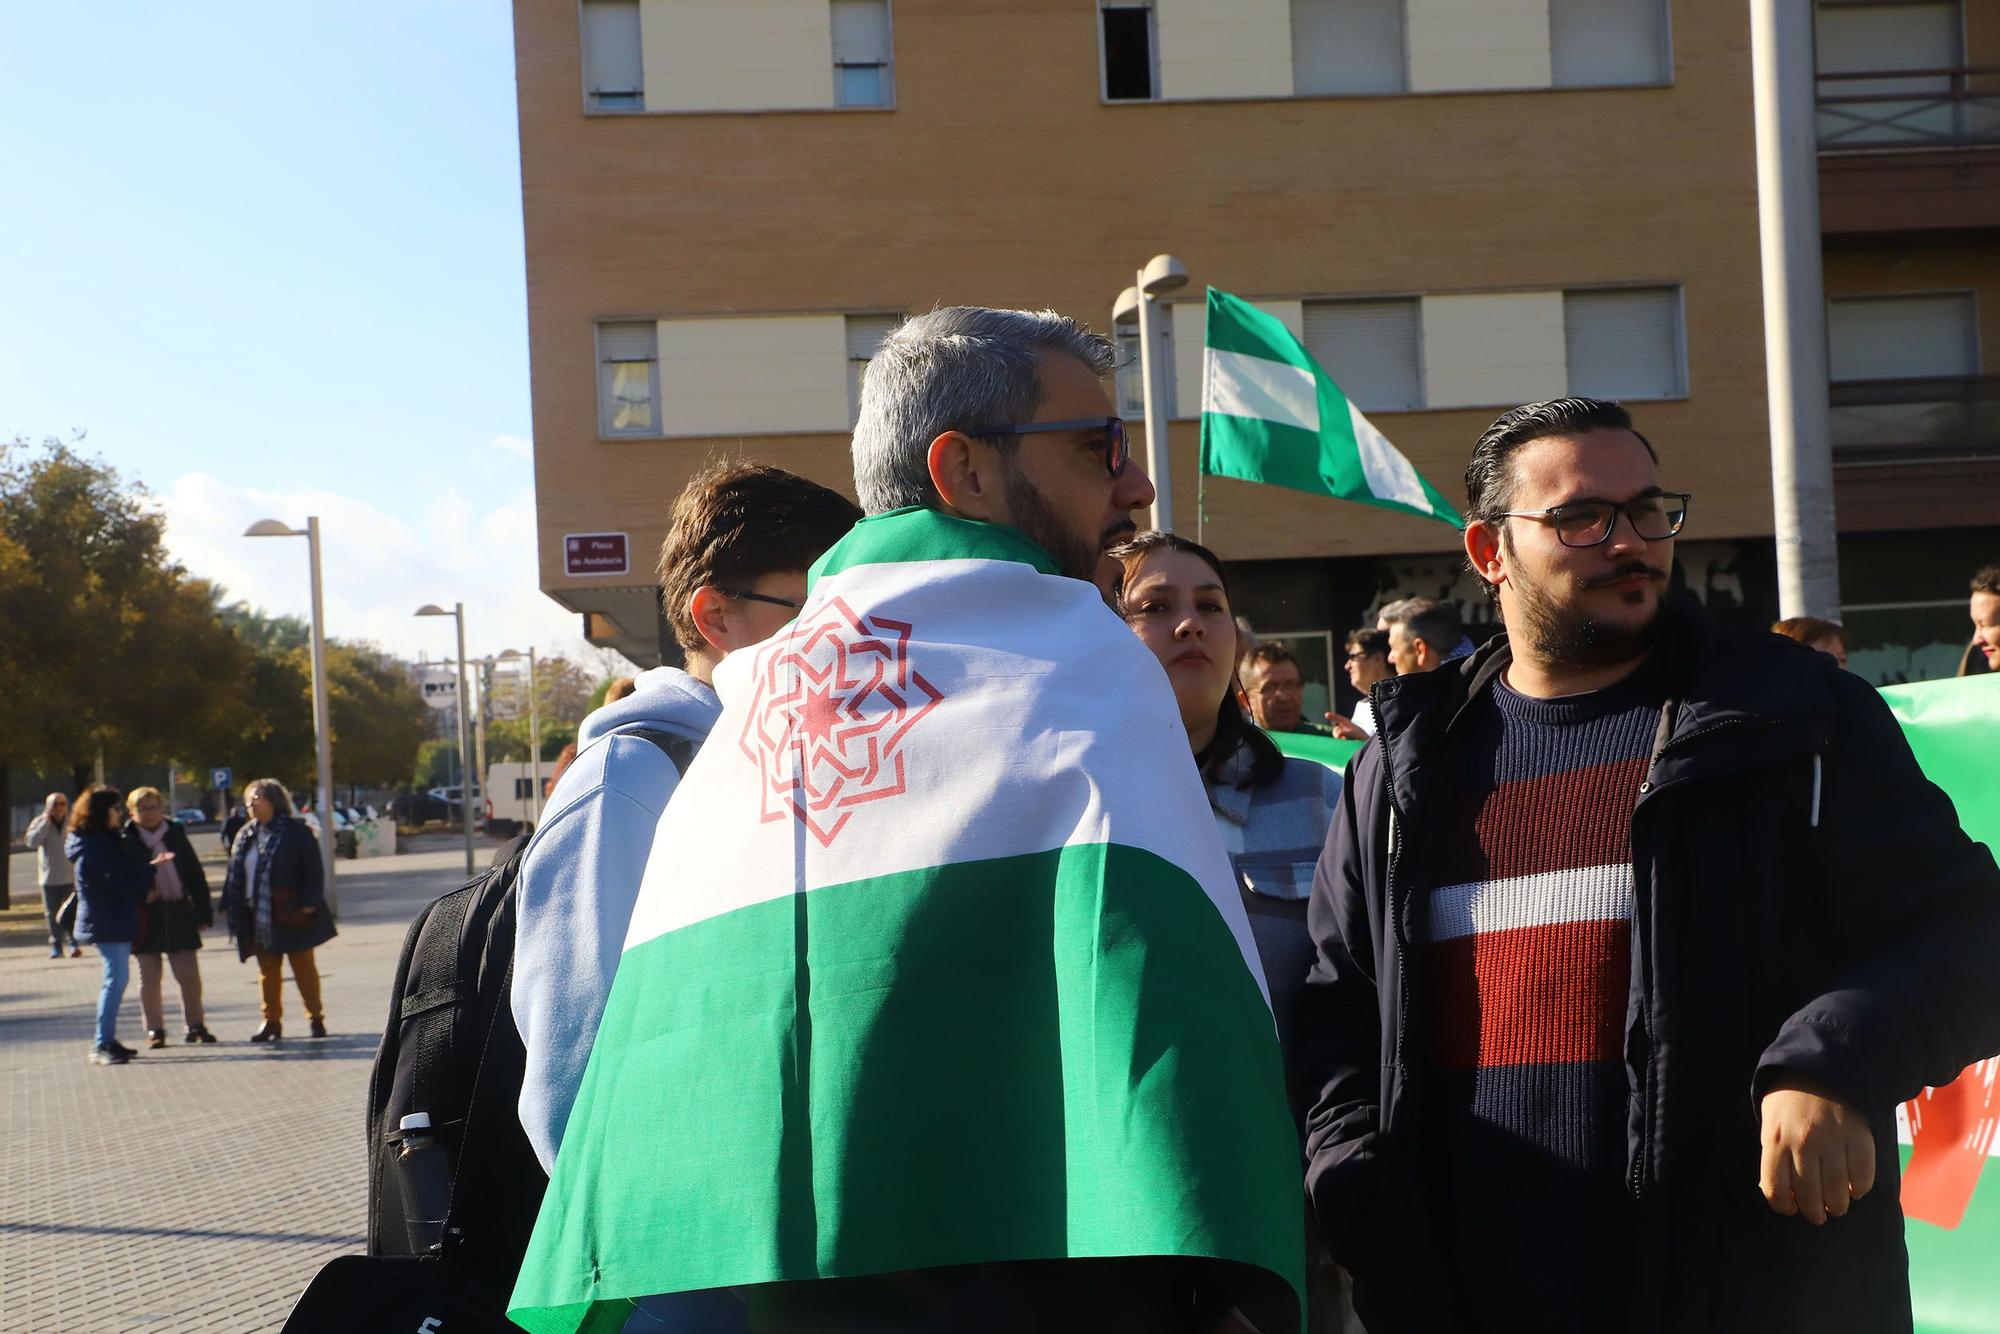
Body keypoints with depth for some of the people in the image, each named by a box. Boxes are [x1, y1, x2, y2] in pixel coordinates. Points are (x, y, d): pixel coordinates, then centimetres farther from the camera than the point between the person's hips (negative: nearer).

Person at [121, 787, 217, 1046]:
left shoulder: (176, 834, 5)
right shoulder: (126, 840, -3)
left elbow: (196, 874, 8)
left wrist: (203, 912, 4)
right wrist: (140, 893, -18)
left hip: (179, 913, 2)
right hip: (145, 915, -2)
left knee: (189, 975, 2)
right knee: (149, 978, 6)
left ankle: (194, 1025, 15)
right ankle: (155, 1030, 16)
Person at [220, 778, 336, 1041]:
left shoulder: (296, 831, -7)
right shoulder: (246, 835, 10)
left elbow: (313, 870, -9)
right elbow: (234, 873, 13)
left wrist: (310, 903, -16)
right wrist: (229, 907, 7)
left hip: (292, 915, -5)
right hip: (259, 916, 5)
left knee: (304, 968, 3)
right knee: (267, 971, 8)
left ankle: (316, 1017, 12)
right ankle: (271, 1020, 15)